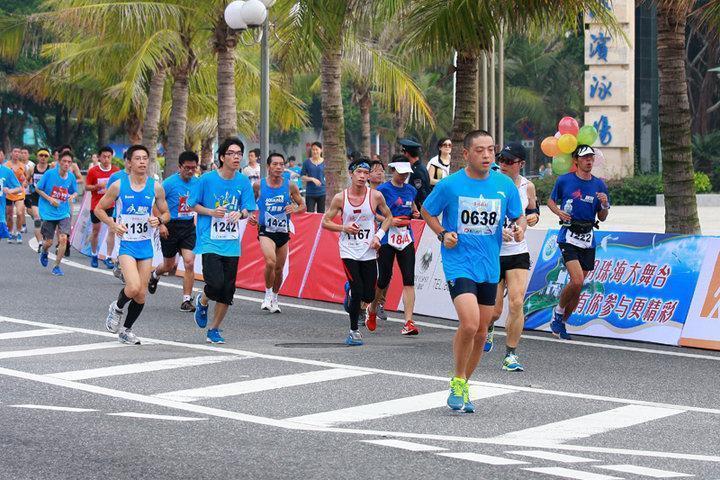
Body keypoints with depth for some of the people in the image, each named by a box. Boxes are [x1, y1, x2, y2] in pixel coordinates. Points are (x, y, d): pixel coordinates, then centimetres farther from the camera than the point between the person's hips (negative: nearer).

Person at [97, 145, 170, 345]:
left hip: (146, 245, 3)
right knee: (133, 287, -22)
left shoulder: (156, 187, 1)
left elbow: (166, 214, 12)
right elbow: (99, 209, 5)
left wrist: (159, 220, -11)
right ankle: (117, 308, 11)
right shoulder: (119, 186, -5)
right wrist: (113, 224, -12)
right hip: (126, 243, -3)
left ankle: (126, 330, 27)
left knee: (141, 295, 5)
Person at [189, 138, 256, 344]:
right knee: (216, 284, -19)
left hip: (231, 244, 4)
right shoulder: (207, 179, -7)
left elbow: (247, 210, 5)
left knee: (227, 291, 4)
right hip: (210, 242, -4)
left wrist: (240, 213, -18)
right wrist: (212, 212, -14)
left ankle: (214, 329, 21)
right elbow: (193, 205, 2)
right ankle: (202, 302, 17)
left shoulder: (243, 182, 2)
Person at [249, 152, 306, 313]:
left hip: (283, 232, 3)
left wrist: (295, 209, -15)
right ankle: (268, 294, -4)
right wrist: (250, 215, -8)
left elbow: (303, 206, 7)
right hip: (266, 231, -3)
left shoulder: (290, 186, -1)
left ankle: (274, 299, 33)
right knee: (271, 262, -25)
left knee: (279, 268, 12)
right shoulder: (258, 186, -4)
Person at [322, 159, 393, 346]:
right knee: (357, 291, -14)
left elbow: (388, 217, 11)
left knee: (368, 296, 2)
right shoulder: (340, 198, -5)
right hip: (349, 251, -2)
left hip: (369, 251, 2)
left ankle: (351, 293, 39)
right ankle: (353, 331, 4)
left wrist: (378, 235, -4)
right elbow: (325, 221, 3)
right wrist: (344, 228, -13)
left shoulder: (375, 196, -4)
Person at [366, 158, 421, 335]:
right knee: (384, 279, 2)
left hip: (406, 238, 4)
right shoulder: (383, 189, -5)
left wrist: (415, 213, 7)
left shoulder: (410, 190, 12)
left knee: (409, 280, -7)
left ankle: (409, 322, -10)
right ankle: (372, 310, 31)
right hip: (387, 239, -4)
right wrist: (389, 221, -18)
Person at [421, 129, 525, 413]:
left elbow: (519, 216, 13)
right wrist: (443, 234, -7)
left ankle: (463, 385, 29)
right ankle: (457, 382, 1)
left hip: (489, 267, 4)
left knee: (481, 332, 10)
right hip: (459, 264, -4)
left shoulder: (504, 185, 2)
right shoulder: (450, 185, -7)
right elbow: (426, 211, 9)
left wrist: (520, 228, -10)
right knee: (469, 324, -21)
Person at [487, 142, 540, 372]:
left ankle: (511, 355, 1)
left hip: (518, 253, 2)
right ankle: (488, 328, 39)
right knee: (494, 310, 1)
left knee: (516, 303, -11)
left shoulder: (527, 186, 1)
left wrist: (534, 217, -4)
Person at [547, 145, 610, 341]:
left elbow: (602, 218, 11)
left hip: (588, 239, 4)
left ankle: (561, 323, 23)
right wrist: (559, 212, -7)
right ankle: (558, 312, 6)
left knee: (578, 287, 7)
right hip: (568, 237, -4)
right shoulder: (564, 180, -1)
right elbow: (551, 201, 13)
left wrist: (605, 205, -9)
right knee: (577, 281, -19)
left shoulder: (599, 185, 7)